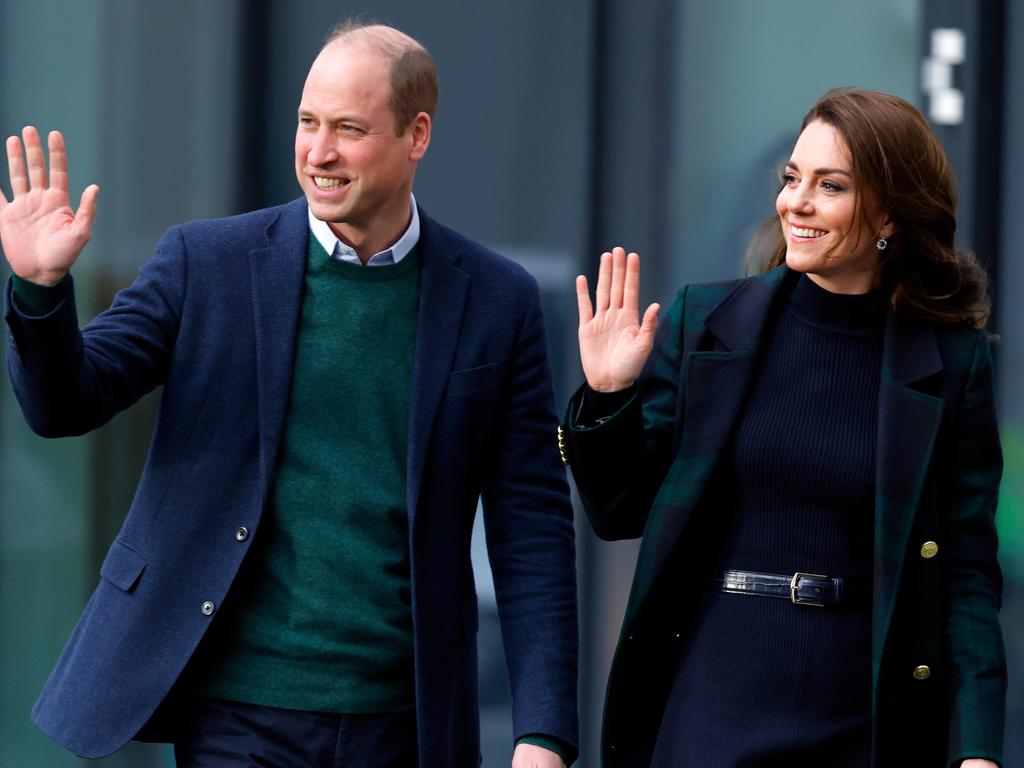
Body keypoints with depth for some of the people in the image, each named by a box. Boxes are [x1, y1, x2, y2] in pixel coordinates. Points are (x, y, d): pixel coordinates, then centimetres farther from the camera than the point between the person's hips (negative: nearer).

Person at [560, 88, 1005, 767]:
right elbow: (621, 513, 7)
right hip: (710, 706, 1)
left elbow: (967, 574, 0)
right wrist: (607, 398, -9)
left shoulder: (951, 362, -1)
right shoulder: (704, 323, 2)